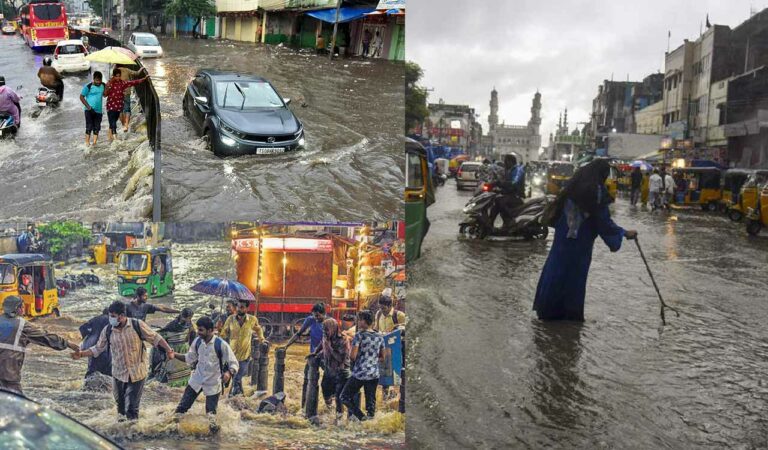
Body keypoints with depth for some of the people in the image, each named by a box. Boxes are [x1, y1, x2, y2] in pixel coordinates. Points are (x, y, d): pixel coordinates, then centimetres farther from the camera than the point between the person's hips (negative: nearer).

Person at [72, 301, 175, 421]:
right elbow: (97, 349, 6)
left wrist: (169, 350, -13)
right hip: (118, 374, 3)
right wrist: (82, 354, -6)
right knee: (120, 406, 14)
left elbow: (155, 338, -6)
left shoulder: (137, 325, -12)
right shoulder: (107, 330, -4)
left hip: (137, 374, -3)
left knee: (132, 407, -4)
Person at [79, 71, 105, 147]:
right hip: (89, 110, -5)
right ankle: (87, 143, -1)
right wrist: (88, 106, -13)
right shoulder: (88, 86, -9)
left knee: (96, 128, 5)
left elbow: (105, 94, 16)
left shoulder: (103, 85, 5)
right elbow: (81, 97, -5)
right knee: (89, 127, -6)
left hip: (99, 110, 5)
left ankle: (94, 143, 11)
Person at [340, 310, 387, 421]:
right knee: (371, 401, 13)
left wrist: (358, 358, 7)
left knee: (345, 397, 7)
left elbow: (352, 356, -13)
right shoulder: (380, 337, 7)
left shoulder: (360, 335, -10)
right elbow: (383, 357, 13)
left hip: (359, 374, -5)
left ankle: (362, 418, -5)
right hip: (374, 374, 6)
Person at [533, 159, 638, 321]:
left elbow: (558, 207, 9)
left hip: (563, 237, 5)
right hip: (581, 241, -5)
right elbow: (604, 221, -12)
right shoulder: (597, 191, -14)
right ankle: (571, 312, 16)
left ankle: (547, 309, 18)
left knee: (556, 270, 11)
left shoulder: (573, 185, 2)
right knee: (576, 273, 8)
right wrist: (625, 233, 0)